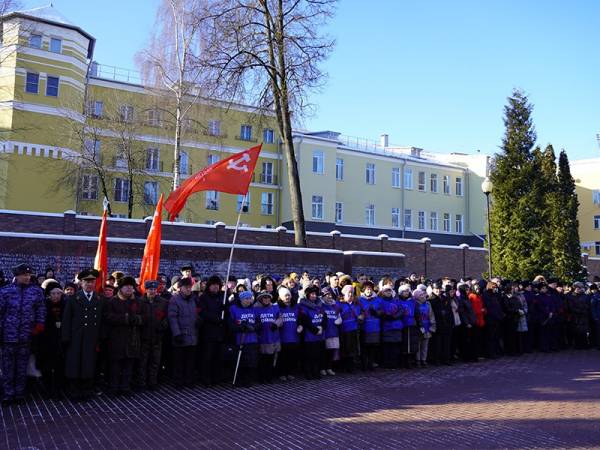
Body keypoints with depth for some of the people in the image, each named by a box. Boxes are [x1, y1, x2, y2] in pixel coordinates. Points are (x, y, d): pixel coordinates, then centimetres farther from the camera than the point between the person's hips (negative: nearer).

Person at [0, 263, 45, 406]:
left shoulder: (36, 291, 2)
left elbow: (41, 309, 8)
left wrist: (39, 325, -2)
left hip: (26, 336, 1)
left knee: (22, 367, 10)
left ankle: (19, 394, 21)